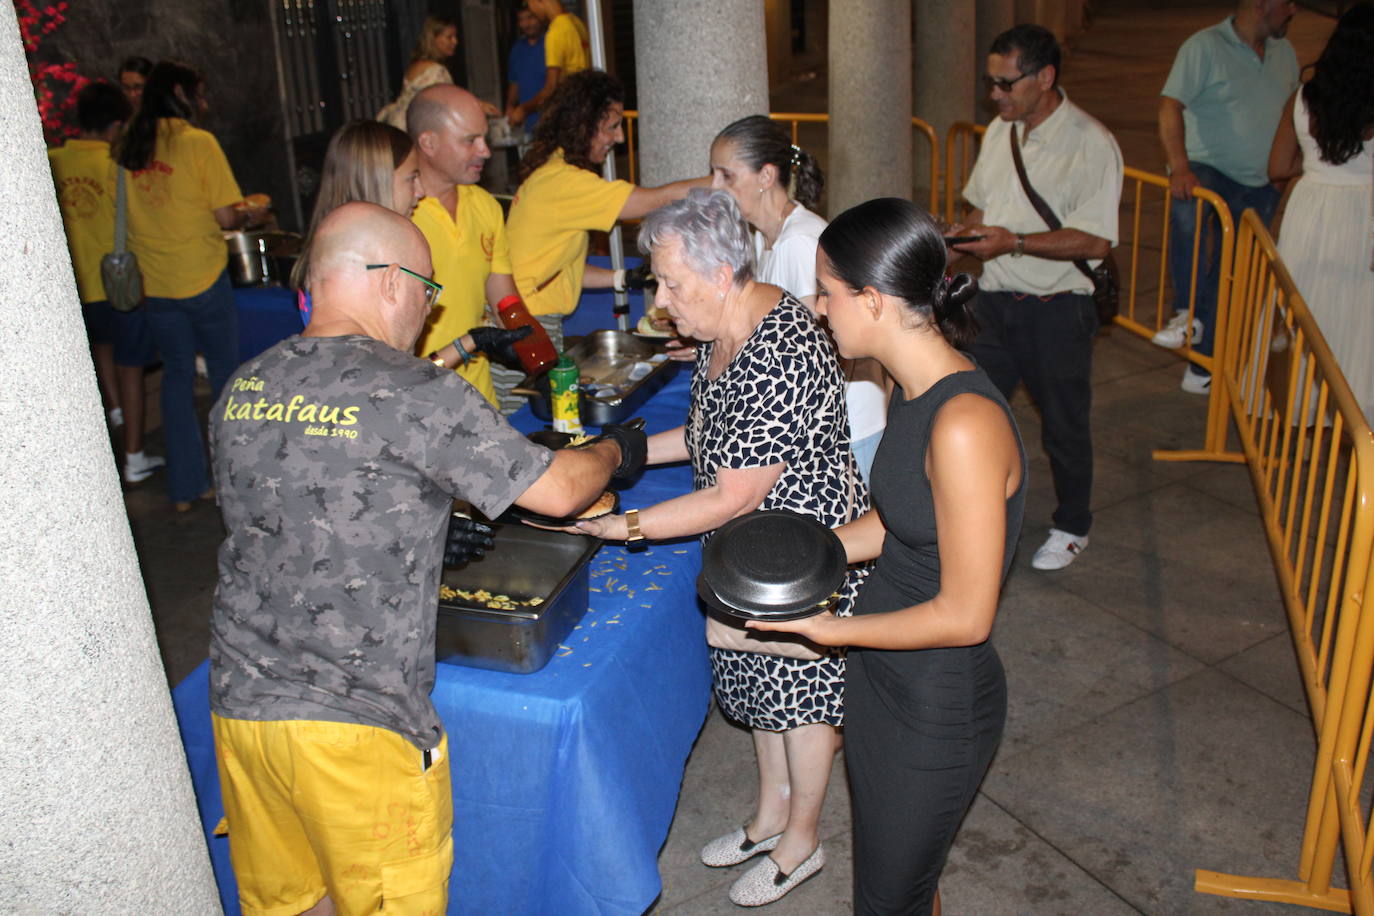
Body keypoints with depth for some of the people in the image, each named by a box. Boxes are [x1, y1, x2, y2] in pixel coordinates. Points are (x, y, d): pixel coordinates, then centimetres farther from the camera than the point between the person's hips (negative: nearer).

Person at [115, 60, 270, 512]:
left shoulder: (127, 146, 4)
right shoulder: (198, 142, -10)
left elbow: (127, 213, 10)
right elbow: (226, 217, -14)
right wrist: (252, 211, 7)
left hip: (152, 284, 5)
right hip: (203, 280, -4)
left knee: (177, 374, 14)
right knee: (224, 372, 11)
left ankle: (185, 487, 18)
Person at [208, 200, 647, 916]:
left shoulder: (242, 388, 4)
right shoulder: (416, 394, -16)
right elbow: (556, 491, -10)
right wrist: (615, 451, 12)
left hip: (238, 699, 6)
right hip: (355, 720, -6)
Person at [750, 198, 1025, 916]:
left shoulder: (964, 425, -32)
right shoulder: (913, 390, -2)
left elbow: (964, 616, -27)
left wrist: (828, 629, -18)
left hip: (937, 705, -8)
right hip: (883, 676, 8)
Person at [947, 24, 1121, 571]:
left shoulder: (1091, 145, -15)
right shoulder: (1000, 131, 7)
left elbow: (1096, 241, -20)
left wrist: (1014, 242, -26)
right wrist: (968, 231, -1)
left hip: (1056, 309, -6)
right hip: (995, 299, 6)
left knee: (1063, 425, 10)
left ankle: (1072, 527, 31)